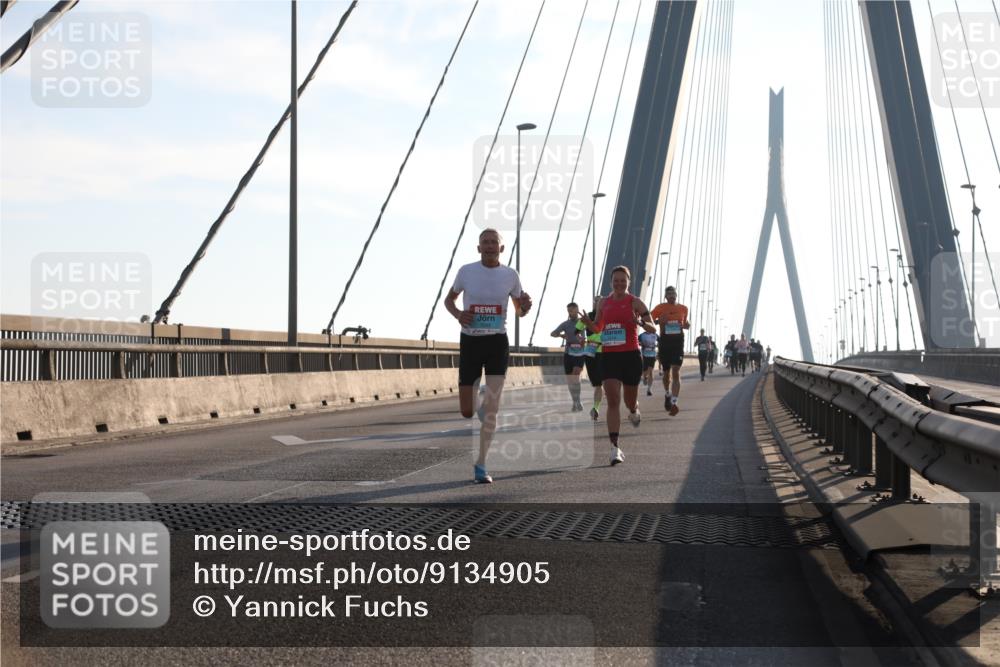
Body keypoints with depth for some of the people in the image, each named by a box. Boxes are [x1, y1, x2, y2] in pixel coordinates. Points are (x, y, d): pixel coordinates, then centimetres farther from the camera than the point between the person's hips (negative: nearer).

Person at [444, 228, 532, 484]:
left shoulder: (510, 275, 2)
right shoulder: (467, 271, -1)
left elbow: (519, 311, 13)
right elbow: (449, 299, 13)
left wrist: (525, 306, -12)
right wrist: (458, 314, -9)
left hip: (497, 342, 0)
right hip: (470, 341, 0)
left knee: (491, 406, -10)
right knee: (466, 411, -1)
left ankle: (481, 465, -1)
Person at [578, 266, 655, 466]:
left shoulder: (635, 302, -1)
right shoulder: (603, 303, 9)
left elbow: (653, 328, -2)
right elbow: (598, 328, 21)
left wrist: (641, 322, -24)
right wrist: (589, 323, -2)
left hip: (631, 355, -2)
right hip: (609, 356, 2)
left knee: (630, 401, 12)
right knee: (613, 401, -11)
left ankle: (634, 412, 52)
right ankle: (615, 448, -15)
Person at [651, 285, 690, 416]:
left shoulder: (683, 309, 9)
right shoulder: (660, 308, 2)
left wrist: (687, 325, 1)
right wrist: (658, 321, -20)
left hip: (678, 341, 0)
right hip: (664, 342, 0)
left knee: (676, 372, -13)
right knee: (666, 372, 12)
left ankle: (674, 402, -21)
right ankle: (667, 395, 40)